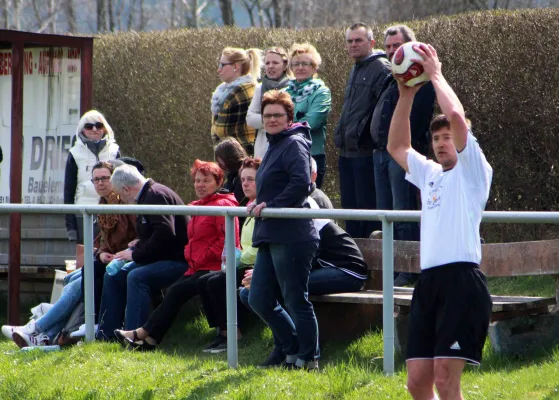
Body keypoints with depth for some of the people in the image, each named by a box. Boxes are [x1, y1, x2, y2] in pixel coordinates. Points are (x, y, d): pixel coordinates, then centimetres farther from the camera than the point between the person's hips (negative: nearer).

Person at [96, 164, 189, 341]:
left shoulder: (157, 195, -17)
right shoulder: (146, 196, 15)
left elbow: (165, 234, -28)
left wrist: (135, 254, -20)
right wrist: (132, 249, 3)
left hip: (176, 260, -11)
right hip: (158, 259, 11)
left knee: (137, 277, -31)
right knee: (113, 276, 8)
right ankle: (107, 335, 9)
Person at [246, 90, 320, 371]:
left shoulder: (294, 144, -11)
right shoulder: (274, 146, 20)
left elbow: (301, 184, -24)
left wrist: (271, 205, -18)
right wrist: (258, 203, 12)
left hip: (291, 237, -10)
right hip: (269, 237, 10)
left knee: (296, 300, -3)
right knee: (259, 300, 11)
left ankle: (308, 358, 8)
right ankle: (294, 351, 21)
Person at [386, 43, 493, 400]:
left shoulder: (473, 170, 3)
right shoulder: (430, 173, 25)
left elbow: (457, 116, -11)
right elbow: (397, 147, 30)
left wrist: (436, 74, 1)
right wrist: (407, 94, 20)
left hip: (462, 280, -8)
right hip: (428, 282, 8)